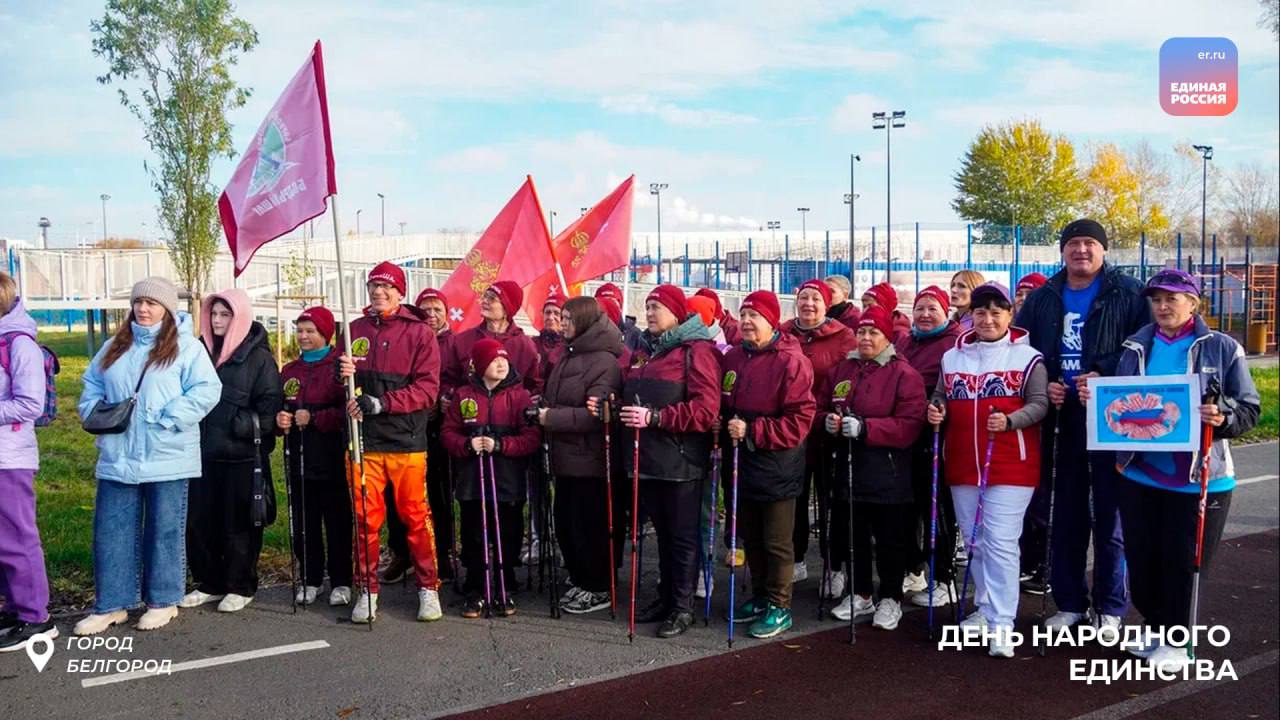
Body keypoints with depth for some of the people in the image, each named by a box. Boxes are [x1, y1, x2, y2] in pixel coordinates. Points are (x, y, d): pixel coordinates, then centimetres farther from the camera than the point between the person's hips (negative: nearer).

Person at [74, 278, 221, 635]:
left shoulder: (186, 347, -4)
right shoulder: (115, 347, 14)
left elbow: (206, 390, -12)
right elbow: (91, 385, 21)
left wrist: (168, 420, -19)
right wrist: (95, 412, 1)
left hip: (167, 457, -5)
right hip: (118, 457, 5)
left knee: (165, 531, 6)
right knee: (112, 531, 8)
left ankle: (163, 601, 19)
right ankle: (111, 604, 19)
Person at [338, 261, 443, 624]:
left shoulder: (419, 332, 0)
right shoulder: (355, 331, 11)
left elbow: (428, 387, -7)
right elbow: (343, 386, 18)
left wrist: (383, 402, -16)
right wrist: (343, 374, -6)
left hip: (406, 440, -3)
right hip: (363, 440, 3)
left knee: (416, 515, 2)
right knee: (365, 517, 7)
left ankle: (428, 587, 16)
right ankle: (367, 590, 19)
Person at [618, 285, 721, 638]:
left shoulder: (697, 350, -10)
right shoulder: (646, 352, 16)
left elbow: (706, 408, -20)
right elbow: (634, 397, 29)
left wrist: (654, 417, -24)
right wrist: (623, 412, 8)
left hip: (681, 460, -8)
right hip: (648, 458, 8)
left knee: (683, 535, 3)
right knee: (663, 532, 17)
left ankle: (683, 606, 12)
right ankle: (666, 596, 28)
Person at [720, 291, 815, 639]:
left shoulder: (791, 361, -15)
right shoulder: (732, 358, 5)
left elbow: (799, 420, -18)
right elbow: (723, 405, 18)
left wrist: (751, 431, -22)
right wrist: (726, 428, -1)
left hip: (776, 469, -6)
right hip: (741, 464, 7)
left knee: (777, 541, 6)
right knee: (751, 537, 19)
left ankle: (779, 607, 19)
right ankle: (759, 596, 34)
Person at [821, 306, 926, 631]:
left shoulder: (904, 374, -8)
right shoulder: (842, 370, 10)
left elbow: (909, 425, -17)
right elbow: (821, 406, 15)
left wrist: (864, 427, -26)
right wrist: (827, 420, -9)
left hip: (887, 473, -5)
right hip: (848, 468, 5)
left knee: (890, 539, 6)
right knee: (853, 535, 15)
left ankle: (891, 599, 22)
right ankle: (860, 594, 30)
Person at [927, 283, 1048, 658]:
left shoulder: (1028, 356, -2)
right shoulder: (952, 356, 10)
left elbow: (1039, 404, -6)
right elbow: (940, 397, 19)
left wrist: (1009, 421, -23)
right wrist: (935, 411, -3)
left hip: (1010, 465, -5)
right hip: (963, 464, 5)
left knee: (1001, 543, -8)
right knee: (974, 541, 14)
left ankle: (1002, 624, -3)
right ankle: (986, 608, 30)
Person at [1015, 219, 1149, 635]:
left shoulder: (1127, 294, -2)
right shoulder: (1042, 299, 11)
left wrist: (1104, 377, -17)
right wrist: (1042, 386, -2)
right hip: (1059, 420, 4)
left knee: (1110, 518, 3)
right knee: (1065, 516, 11)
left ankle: (1111, 608, 17)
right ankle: (1069, 603, 23)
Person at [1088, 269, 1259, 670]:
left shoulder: (1221, 349, -2)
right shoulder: (1136, 348, 7)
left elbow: (1249, 409, -4)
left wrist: (1223, 417, -24)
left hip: (1199, 479, -3)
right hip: (1139, 474, 4)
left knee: (1183, 563, 3)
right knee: (1141, 559, 11)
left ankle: (1176, 641, 21)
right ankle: (1155, 629, 32)